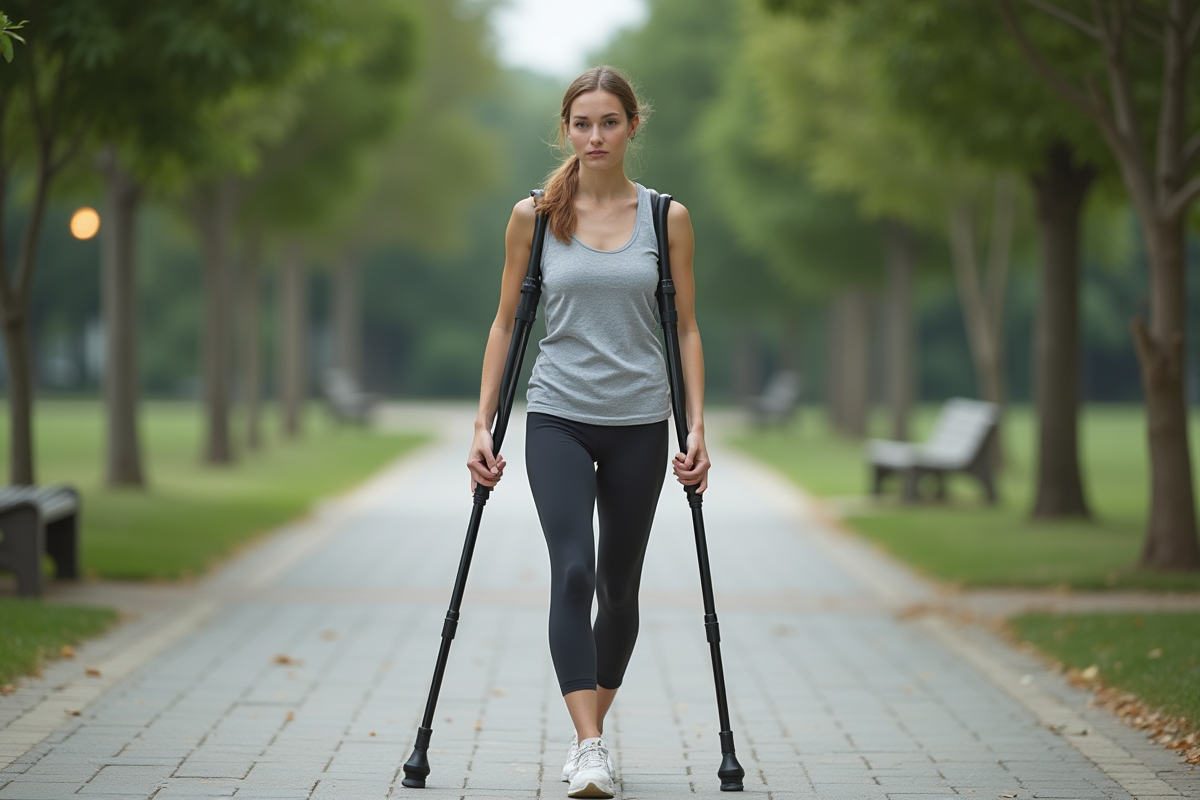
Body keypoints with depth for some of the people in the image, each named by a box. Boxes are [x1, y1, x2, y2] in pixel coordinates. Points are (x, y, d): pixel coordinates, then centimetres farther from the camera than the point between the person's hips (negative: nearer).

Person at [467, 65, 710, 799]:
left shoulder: (668, 219, 2)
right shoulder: (534, 216, 2)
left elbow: (687, 328, 4)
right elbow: (506, 322, 6)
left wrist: (697, 426, -4)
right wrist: (483, 426, 1)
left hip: (639, 425, 1)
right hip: (558, 417, -1)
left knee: (620, 586, 9)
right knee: (573, 570, -19)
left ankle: (593, 730, 29)